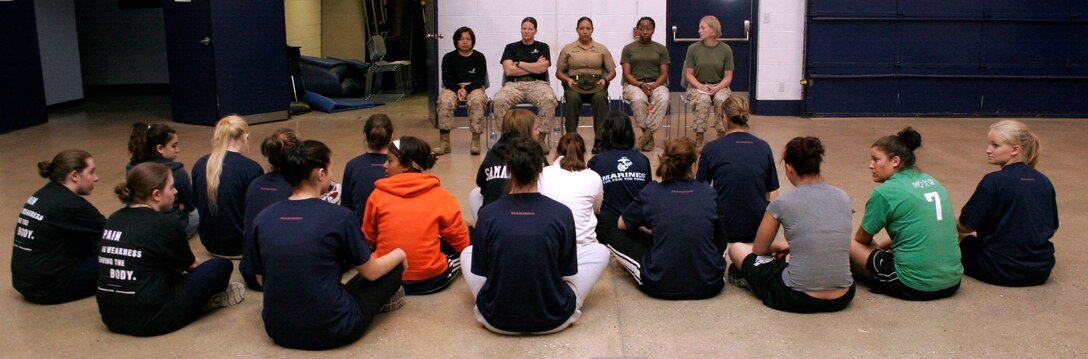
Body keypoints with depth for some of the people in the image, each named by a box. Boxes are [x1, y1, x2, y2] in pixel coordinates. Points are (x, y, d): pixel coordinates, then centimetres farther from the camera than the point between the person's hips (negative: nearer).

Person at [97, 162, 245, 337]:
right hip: (151, 321, -8)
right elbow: (191, 265, 7)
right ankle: (209, 299, 26)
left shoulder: (114, 219, 8)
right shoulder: (164, 225, -12)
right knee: (222, 265, 2)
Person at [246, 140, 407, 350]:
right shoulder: (339, 217, -16)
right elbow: (371, 273, -3)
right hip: (333, 332, -5)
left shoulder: (262, 219, -3)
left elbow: (263, 280, 10)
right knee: (394, 267, 16)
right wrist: (399, 254, 18)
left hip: (279, 332, 5)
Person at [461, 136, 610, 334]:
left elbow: (479, 276, -2)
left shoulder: (487, 215, -12)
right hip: (553, 321, -1)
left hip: (497, 321, 2)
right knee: (600, 251, 17)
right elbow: (568, 275, -4)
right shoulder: (562, 213, -14)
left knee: (468, 252, 27)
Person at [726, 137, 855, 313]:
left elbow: (759, 249, 7)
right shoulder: (843, 198, 3)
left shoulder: (783, 203, -9)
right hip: (842, 299, 5)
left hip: (798, 300, -4)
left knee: (737, 248, 16)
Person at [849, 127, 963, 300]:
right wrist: (882, 245, 24)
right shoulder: (932, 182, 11)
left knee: (850, 247, 4)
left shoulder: (884, 193, -10)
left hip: (915, 287, -8)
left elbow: (862, 239, 4)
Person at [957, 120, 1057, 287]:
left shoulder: (993, 181, -15)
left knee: (966, 243, 21)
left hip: (1002, 271, -6)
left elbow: (966, 226, -10)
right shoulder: (1044, 181, 3)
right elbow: (1053, 228, 12)